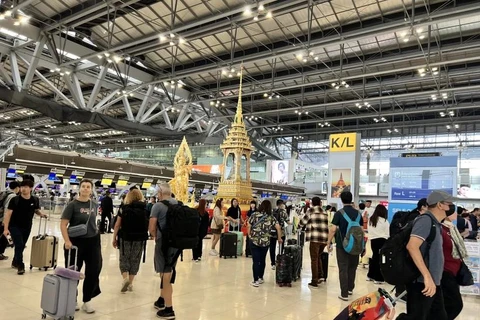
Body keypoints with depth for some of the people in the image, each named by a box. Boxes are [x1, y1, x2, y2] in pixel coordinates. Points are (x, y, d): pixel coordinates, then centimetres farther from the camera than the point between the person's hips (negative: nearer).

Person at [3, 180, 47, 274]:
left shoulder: (35, 200, -5)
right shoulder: (15, 200, -14)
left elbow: (36, 210, 11)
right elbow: (8, 213, -12)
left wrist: (42, 214, -12)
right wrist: (6, 228, -18)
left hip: (27, 227, 4)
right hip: (14, 226, -4)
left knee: (22, 246, 15)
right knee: (19, 245, -12)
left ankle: (15, 263, 37)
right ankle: (20, 266, -2)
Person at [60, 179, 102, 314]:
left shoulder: (94, 205, 4)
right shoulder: (73, 205, -11)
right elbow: (63, 224, -13)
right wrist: (67, 241, -20)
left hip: (93, 241, 4)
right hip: (76, 242, -4)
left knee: (94, 271, 6)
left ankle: (87, 301, 22)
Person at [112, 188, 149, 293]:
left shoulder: (124, 208, -2)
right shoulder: (145, 209, 0)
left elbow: (117, 225, -2)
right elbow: (148, 226, -2)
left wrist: (114, 238, 6)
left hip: (125, 238, -1)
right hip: (140, 239, 1)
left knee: (124, 259, 14)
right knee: (135, 260, 13)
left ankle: (125, 278, -6)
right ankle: (130, 283, 16)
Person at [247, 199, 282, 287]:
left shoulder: (254, 215, -2)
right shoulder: (271, 217, 1)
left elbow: (248, 227, -1)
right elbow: (278, 228, -6)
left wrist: (250, 236, 13)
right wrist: (279, 238, 6)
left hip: (254, 241, -2)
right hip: (265, 242, 2)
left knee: (255, 261, 2)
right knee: (262, 260, 17)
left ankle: (256, 280, 2)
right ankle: (260, 278, 29)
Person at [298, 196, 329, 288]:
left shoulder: (311, 211, 1)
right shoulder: (325, 213, 15)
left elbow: (302, 222, 8)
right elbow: (328, 226, 16)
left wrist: (300, 226, 29)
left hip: (315, 238, -5)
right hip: (324, 239, 5)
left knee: (314, 260, 2)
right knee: (318, 257, 24)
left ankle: (314, 282, 5)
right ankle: (321, 275, 16)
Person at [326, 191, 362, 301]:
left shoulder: (339, 213, -10)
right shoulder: (358, 213, 3)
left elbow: (333, 229, -14)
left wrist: (329, 242, -5)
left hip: (342, 245, -4)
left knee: (343, 269, 1)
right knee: (352, 267, 19)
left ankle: (344, 294, 2)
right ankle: (350, 289, 33)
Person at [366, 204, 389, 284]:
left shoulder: (370, 220, 6)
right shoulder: (384, 221, -8)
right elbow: (387, 234, -3)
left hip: (373, 240, 5)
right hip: (382, 241, -5)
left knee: (374, 257, 17)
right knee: (380, 259, 1)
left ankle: (370, 275, 25)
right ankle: (378, 278, 4)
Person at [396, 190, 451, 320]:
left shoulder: (435, 223, 14)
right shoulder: (426, 220, -15)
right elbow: (412, 246, -27)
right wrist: (427, 276, -29)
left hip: (433, 283, 10)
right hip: (423, 283, -10)